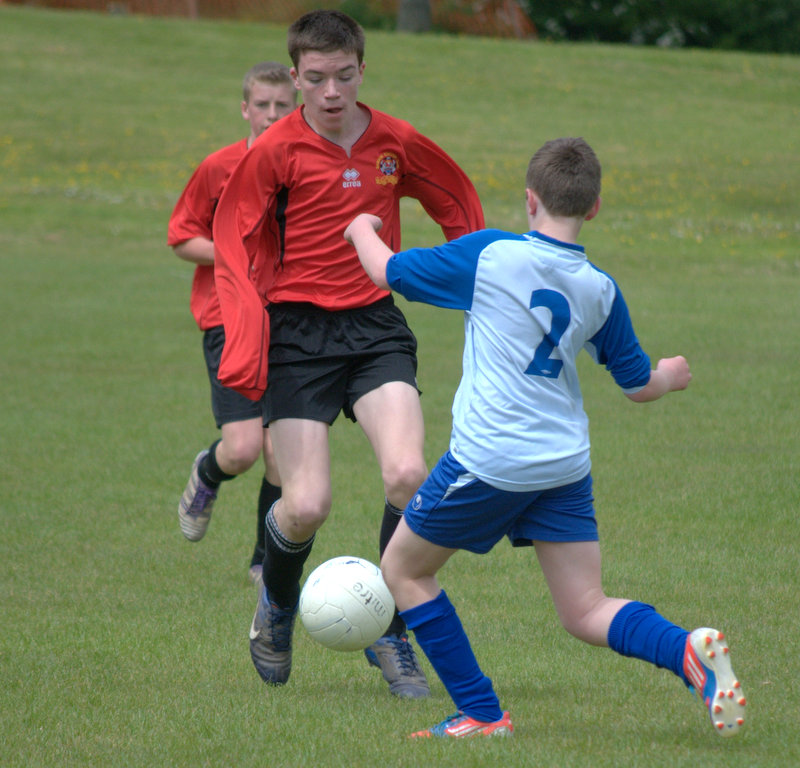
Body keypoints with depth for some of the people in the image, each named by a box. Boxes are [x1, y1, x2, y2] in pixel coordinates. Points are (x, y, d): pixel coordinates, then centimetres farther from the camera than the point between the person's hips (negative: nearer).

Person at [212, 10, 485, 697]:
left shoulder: (396, 144, 2)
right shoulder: (275, 151, -6)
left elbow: (459, 203, 19)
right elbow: (234, 246, -1)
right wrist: (245, 343, -13)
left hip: (375, 324, 2)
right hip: (297, 331, -2)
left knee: (408, 474, -20)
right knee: (307, 505, -11)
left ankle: (391, 635, 0)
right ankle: (277, 608, 24)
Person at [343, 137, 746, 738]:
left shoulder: (487, 255, -8)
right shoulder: (599, 290, 5)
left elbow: (387, 270, 4)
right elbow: (639, 385, 15)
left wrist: (362, 230, 26)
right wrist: (671, 375, 39)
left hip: (489, 460, -5)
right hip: (566, 464, 5)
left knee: (403, 570, 15)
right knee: (586, 612, 7)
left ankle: (481, 713, 10)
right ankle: (689, 651, -21)